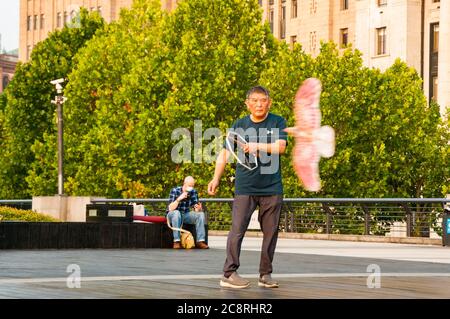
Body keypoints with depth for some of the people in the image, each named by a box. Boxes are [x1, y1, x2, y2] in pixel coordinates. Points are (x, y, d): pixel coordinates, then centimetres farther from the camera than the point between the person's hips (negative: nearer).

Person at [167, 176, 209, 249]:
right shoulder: (175, 191, -16)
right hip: (172, 215, -4)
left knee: (201, 214, -18)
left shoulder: (193, 192, -3)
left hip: (185, 215, 4)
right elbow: (170, 208, -25)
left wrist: (198, 208, -31)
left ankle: (200, 241, -22)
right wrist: (179, 199, -37)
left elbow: (196, 210, -7)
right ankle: (176, 241, -39)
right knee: (176, 213, -37)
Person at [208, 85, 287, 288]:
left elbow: (280, 146, -9)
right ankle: (229, 274, -8)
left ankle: (265, 275, 13)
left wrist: (257, 147, -18)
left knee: (270, 232, 4)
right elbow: (225, 153, 9)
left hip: (272, 188, 1)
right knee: (237, 230, -9)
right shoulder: (239, 125, 8)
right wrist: (216, 178, 2)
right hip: (244, 187, -1)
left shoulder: (278, 123, 5)